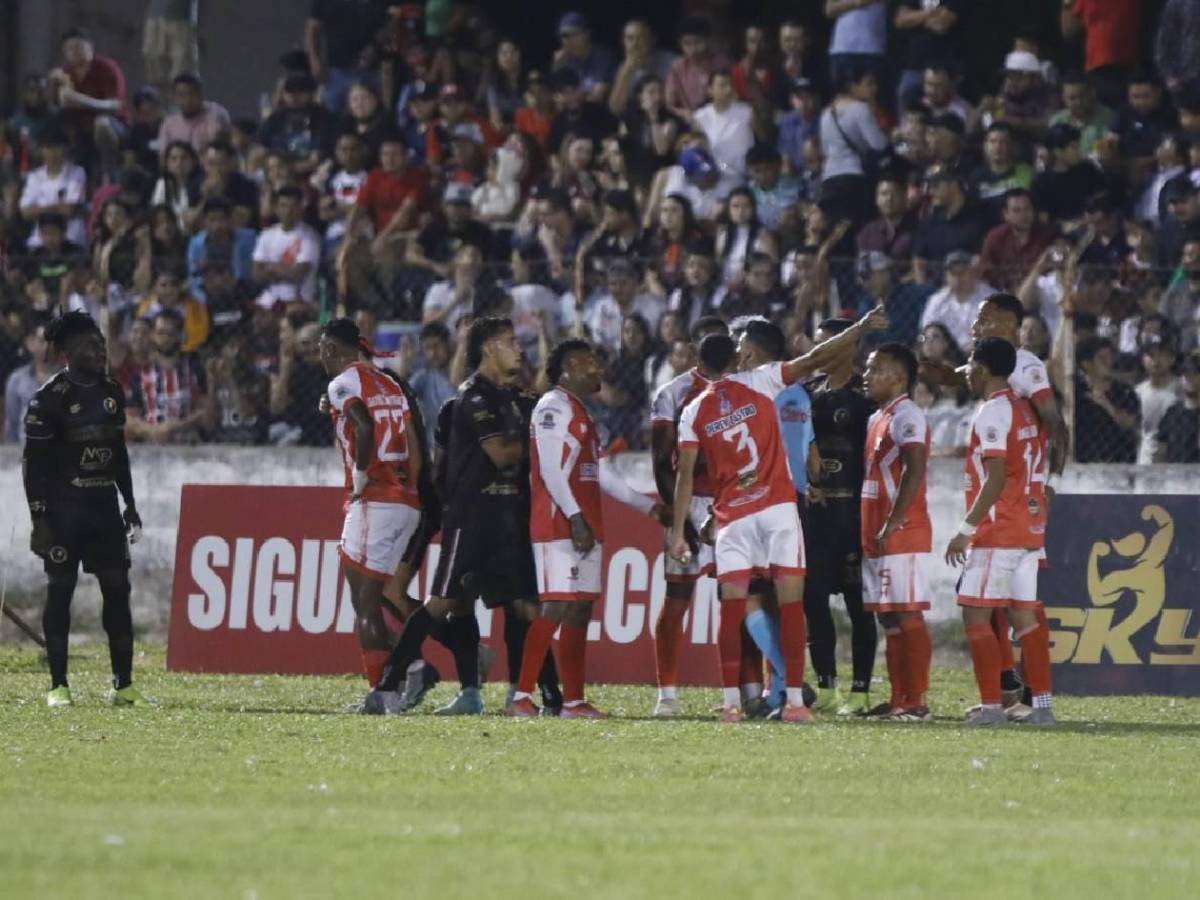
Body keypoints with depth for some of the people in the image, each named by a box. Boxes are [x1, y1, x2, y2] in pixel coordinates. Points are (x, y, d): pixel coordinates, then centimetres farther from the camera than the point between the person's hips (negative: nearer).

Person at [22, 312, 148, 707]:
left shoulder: (111, 392, 9)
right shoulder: (50, 398, -11)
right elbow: (34, 462, -11)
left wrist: (130, 504, 16)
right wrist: (39, 518, -15)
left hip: (104, 505, 6)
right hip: (64, 507, -6)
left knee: (117, 589, 2)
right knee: (60, 591, -2)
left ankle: (124, 686, 6)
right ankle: (58, 686, 3)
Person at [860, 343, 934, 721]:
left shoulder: (907, 416, -10)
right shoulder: (877, 419, 20)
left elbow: (914, 471, -21)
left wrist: (892, 526, -22)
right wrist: (867, 534, 17)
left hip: (903, 536, -10)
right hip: (877, 540, 10)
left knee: (908, 616, -9)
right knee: (890, 620, 10)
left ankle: (917, 701, -10)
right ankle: (898, 699, 13)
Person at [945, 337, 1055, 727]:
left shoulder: (992, 413, -12)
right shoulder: (1025, 410, 15)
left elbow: (996, 479, -19)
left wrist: (966, 530, -17)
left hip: (998, 531, -9)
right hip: (1030, 530, 9)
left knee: (976, 616, -5)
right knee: (1024, 615, 8)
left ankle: (990, 706, -10)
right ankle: (1042, 705, 5)